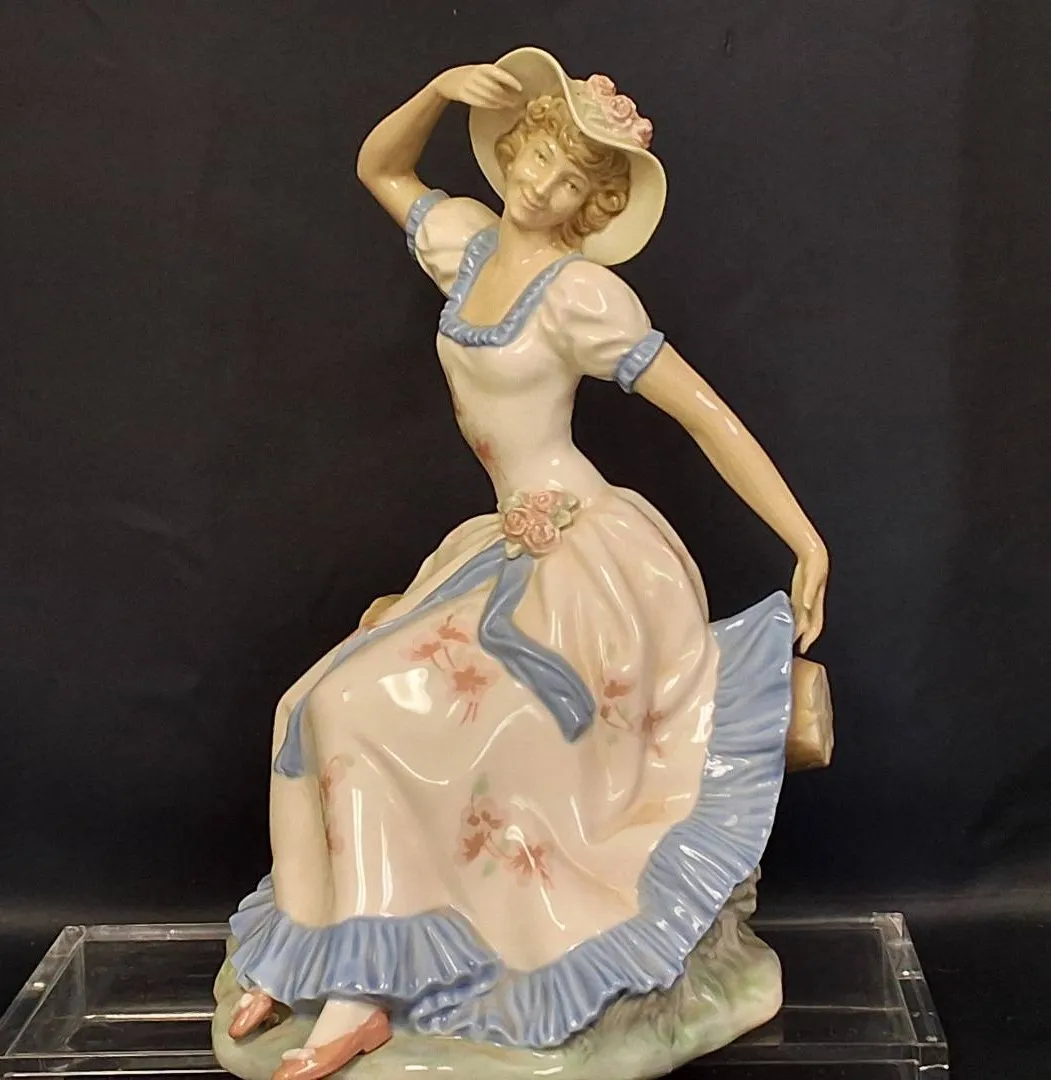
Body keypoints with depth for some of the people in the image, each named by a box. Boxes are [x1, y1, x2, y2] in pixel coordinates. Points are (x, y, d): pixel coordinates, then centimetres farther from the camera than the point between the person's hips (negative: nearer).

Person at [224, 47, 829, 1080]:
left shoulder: (582, 291, -15)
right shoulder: (467, 239, 7)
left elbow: (706, 413, -14)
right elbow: (376, 166, 24)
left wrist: (807, 542, -15)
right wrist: (441, 88, 5)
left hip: (588, 563, -8)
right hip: (510, 549, 8)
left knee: (371, 706, -16)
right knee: (329, 702, -5)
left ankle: (360, 992, -7)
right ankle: (315, 952, 2)